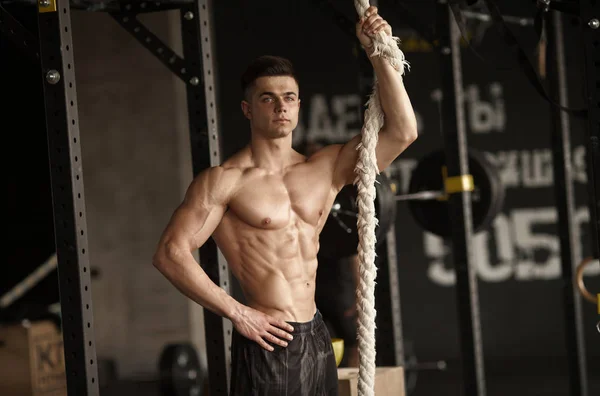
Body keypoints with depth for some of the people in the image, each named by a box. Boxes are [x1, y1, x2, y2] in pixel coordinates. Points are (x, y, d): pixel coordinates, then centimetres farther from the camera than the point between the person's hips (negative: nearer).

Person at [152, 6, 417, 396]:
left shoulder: (325, 169, 10)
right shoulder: (225, 180, -5)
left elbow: (402, 131, 6)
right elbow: (170, 253, -12)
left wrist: (379, 55, 0)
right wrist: (236, 313, -14)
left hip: (315, 336, 6)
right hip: (266, 344, -6)